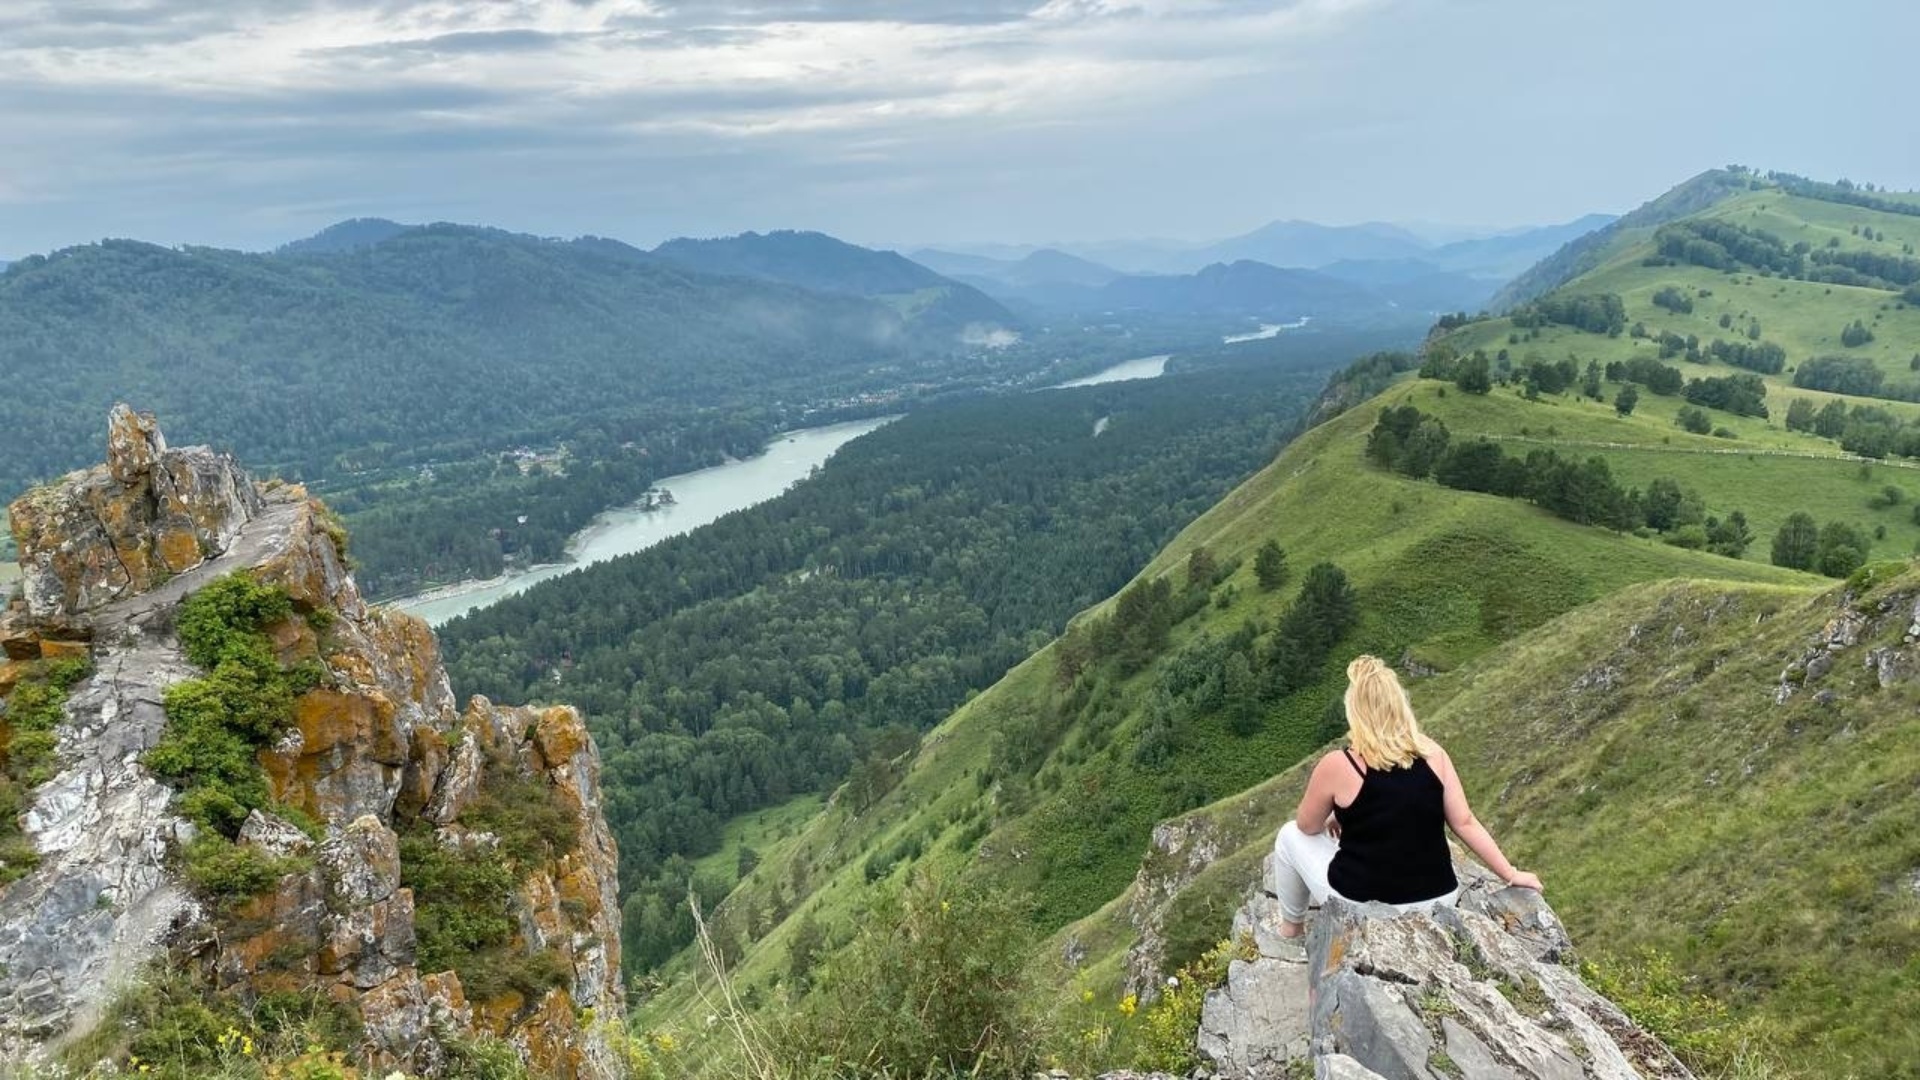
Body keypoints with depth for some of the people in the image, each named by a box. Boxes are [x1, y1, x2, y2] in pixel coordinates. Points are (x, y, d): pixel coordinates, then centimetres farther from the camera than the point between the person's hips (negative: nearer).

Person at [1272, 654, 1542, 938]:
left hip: (1364, 908, -4)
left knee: (1290, 835, 21)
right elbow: (1465, 823, -2)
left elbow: (1307, 826, 1)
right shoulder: (1433, 754, -4)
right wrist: (1511, 874, 8)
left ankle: (1291, 925, 35)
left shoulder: (1338, 765, -14)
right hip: (1437, 903, 5)